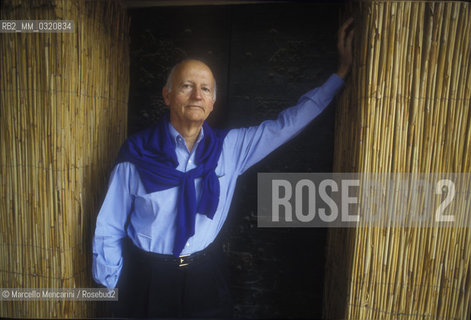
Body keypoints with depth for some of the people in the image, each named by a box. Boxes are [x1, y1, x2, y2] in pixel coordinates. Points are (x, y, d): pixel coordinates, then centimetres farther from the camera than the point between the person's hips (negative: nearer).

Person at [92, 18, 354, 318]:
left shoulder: (230, 147, -9)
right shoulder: (138, 152, -15)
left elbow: (288, 123, -6)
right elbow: (111, 226, -6)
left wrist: (342, 70, -5)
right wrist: (111, 285, 1)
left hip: (205, 274, 2)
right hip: (146, 278, -1)